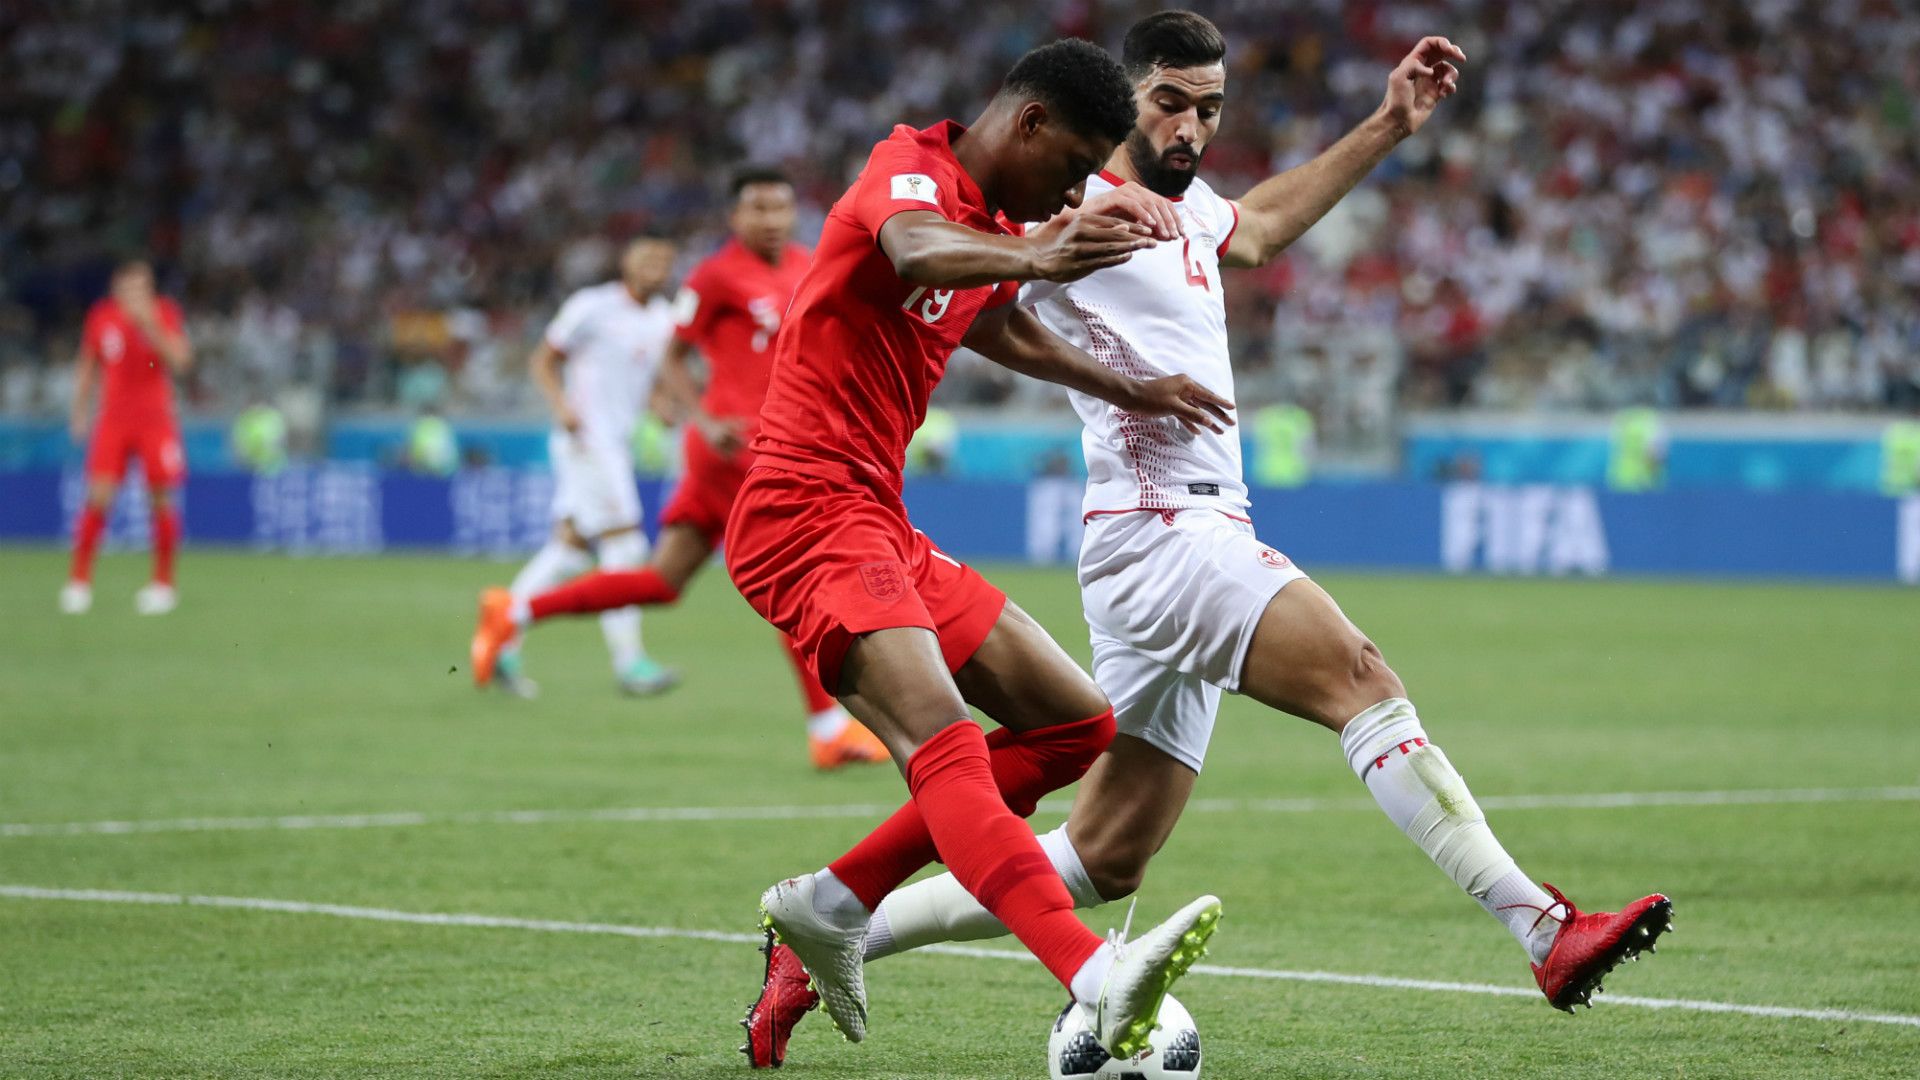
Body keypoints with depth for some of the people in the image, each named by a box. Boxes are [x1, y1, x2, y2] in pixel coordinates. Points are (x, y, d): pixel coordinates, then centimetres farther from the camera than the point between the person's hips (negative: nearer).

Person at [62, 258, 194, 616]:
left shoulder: (164, 313, -1)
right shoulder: (101, 317, 3)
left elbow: (180, 361, -12)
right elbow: (86, 366, 15)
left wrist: (151, 327, -22)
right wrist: (80, 412, 12)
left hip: (156, 419, 0)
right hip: (112, 421, 0)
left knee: (161, 499, -5)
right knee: (98, 496, -10)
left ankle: (163, 583, 7)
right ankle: (79, 579, -1)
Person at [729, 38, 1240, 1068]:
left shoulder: (995, 228, 18)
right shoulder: (910, 167, -11)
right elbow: (917, 253, -36)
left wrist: (1129, 391, 49)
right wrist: (1034, 257, -55)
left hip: (881, 526, 10)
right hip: (808, 515, -10)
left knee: (1075, 723, 11)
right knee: (947, 743, -28)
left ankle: (834, 904, 12)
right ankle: (1096, 978, -49)